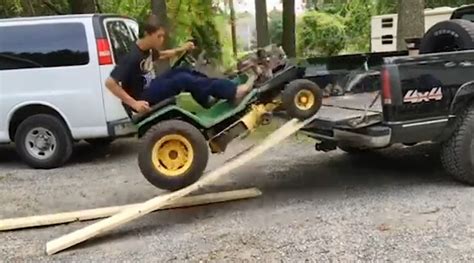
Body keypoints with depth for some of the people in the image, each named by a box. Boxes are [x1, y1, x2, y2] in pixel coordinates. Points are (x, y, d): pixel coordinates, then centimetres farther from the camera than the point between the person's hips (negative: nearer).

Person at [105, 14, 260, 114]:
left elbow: (161, 55, 26)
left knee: (182, 71, 1)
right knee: (184, 80, -20)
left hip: (150, 89, 9)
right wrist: (134, 103, -30)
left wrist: (181, 50, 10)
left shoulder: (147, 49, 1)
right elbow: (110, 83, -29)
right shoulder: (133, 57, -25)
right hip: (143, 99, -9)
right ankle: (235, 92, -20)